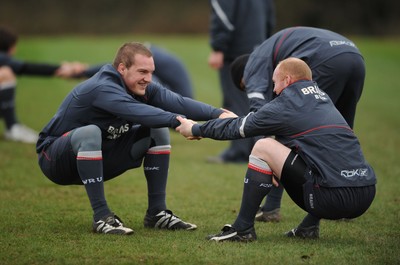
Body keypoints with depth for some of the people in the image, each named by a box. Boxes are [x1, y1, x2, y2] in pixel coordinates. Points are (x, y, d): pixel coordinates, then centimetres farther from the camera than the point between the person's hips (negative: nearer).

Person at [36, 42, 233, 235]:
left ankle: (156, 213, -2)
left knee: (158, 132, -4)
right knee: (89, 132, -39)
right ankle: (101, 217, -32)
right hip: (56, 159, -8)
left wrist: (217, 114, -32)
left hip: (98, 159, 8)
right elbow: (139, 113, -46)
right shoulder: (102, 89, -29)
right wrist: (179, 122, -57)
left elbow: (177, 102, -19)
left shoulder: (141, 87, -4)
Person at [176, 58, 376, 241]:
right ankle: (310, 226, 19)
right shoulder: (321, 98, 22)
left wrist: (195, 130, 29)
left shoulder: (286, 106, 0)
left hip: (335, 198, -8)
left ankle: (242, 229, 7)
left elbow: (237, 128, 14)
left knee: (262, 148, 1)